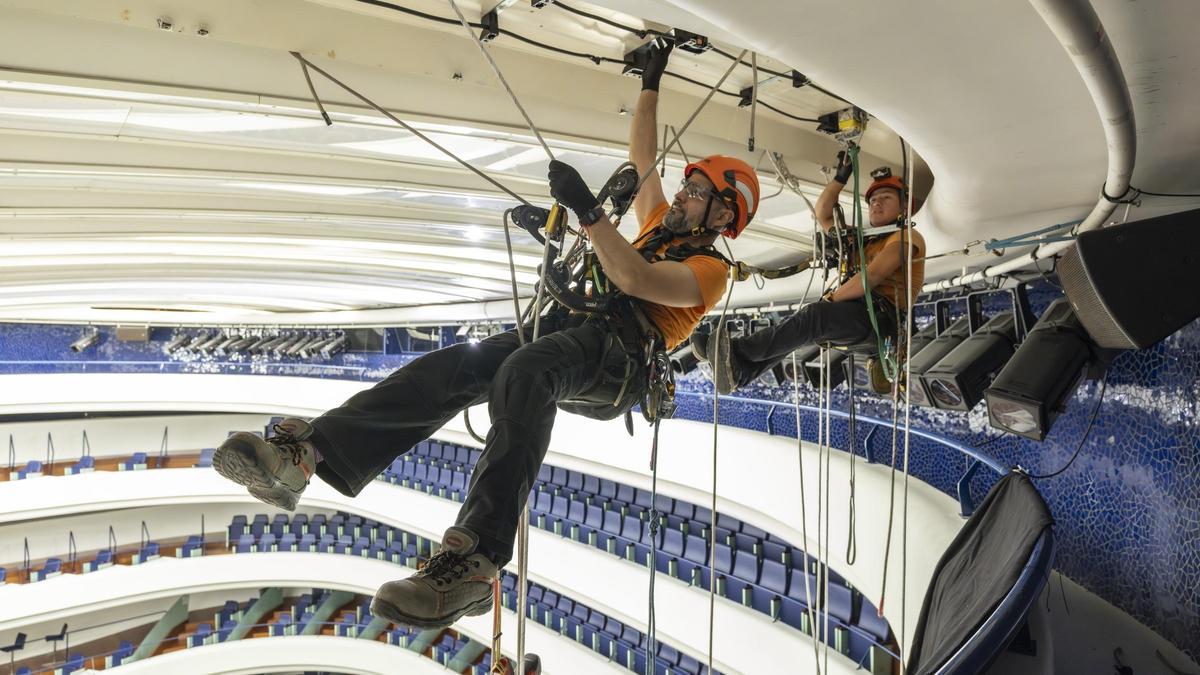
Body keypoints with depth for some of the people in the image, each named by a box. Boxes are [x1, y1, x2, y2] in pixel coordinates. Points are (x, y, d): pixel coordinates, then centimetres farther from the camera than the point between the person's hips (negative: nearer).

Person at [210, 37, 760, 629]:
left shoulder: (709, 270, 6)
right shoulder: (660, 224, 31)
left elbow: (634, 280, -14)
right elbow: (641, 160, 37)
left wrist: (587, 209, -19)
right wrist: (651, 82, 41)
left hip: (617, 360, -7)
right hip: (567, 331, 7)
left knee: (523, 371, -41)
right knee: (455, 365, -20)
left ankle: (474, 563, -50)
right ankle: (304, 453, -34)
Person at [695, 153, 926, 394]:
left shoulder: (906, 236, 3)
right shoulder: (862, 238, 30)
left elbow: (871, 276, -13)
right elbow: (822, 214, 30)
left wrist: (831, 297, -10)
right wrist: (841, 177, 20)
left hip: (879, 315, -9)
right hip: (852, 312, 9)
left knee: (816, 314, -31)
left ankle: (739, 350, -40)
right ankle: (740, 373, -24)